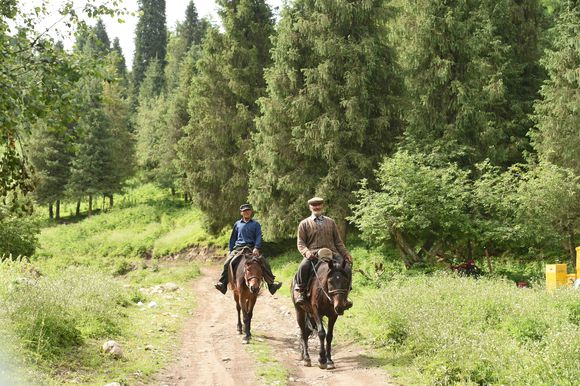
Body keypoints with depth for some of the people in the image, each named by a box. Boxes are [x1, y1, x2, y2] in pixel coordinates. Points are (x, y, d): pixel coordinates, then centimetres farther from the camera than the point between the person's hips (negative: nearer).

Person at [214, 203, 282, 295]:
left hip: (252, 248, -1)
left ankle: (271, 284, -17)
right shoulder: (237, 224, 17)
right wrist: (231, 251, 12)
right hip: (238, 248, 1)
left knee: (264, 262, -20)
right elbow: (233, 238, 21)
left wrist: (256, 248, -16)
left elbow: (258, 237, 1)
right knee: (227, 263, -20)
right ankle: (222, 284, -18)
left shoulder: (255, 224, 12)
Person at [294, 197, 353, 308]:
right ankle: (300, 292, -17)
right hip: (313, 255, -3)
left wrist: (346, 254, 8)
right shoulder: (304, 224, 11)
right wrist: (306, 252, -16)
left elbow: (338, 241, 21)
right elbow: (300, 242, 5)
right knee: (303, 267, -35)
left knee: (347, 268, -20)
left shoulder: (331, 222, 21)